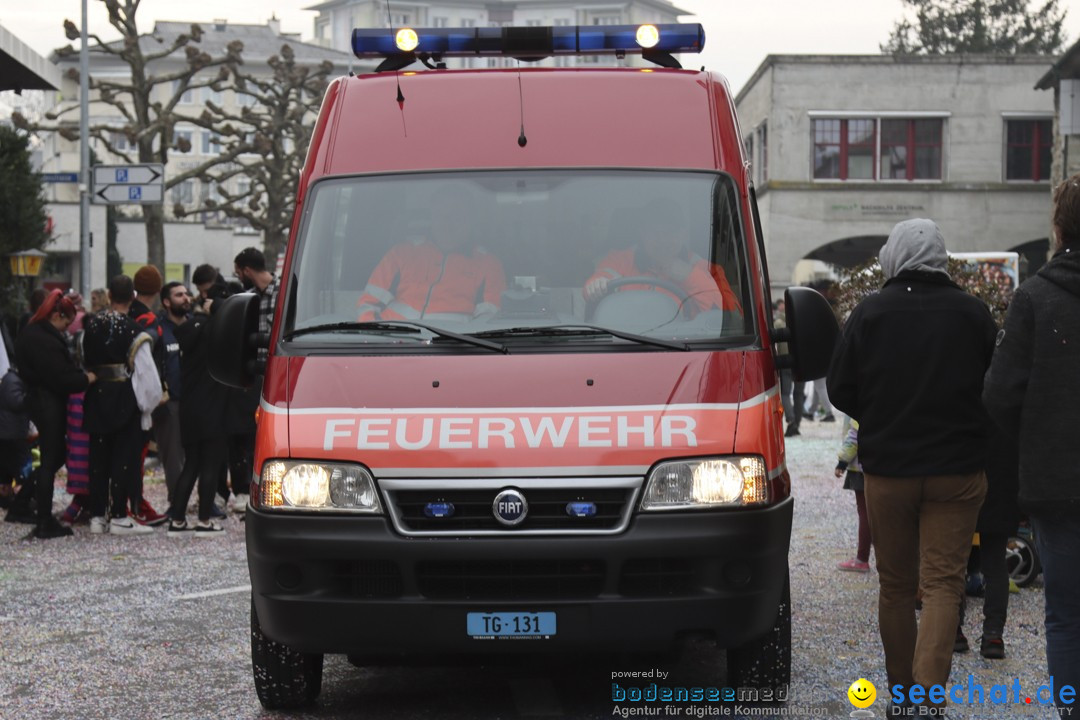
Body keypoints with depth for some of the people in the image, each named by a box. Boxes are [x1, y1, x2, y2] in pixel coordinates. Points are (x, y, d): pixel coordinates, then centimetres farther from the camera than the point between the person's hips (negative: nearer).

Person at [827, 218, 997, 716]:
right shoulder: (973, 313, -2)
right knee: (943, 583, -1)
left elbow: (840, 391, 0)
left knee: (895, 584, 13)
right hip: (957, 470, 0)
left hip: (887, 469, 1)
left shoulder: (869, 314, -4)